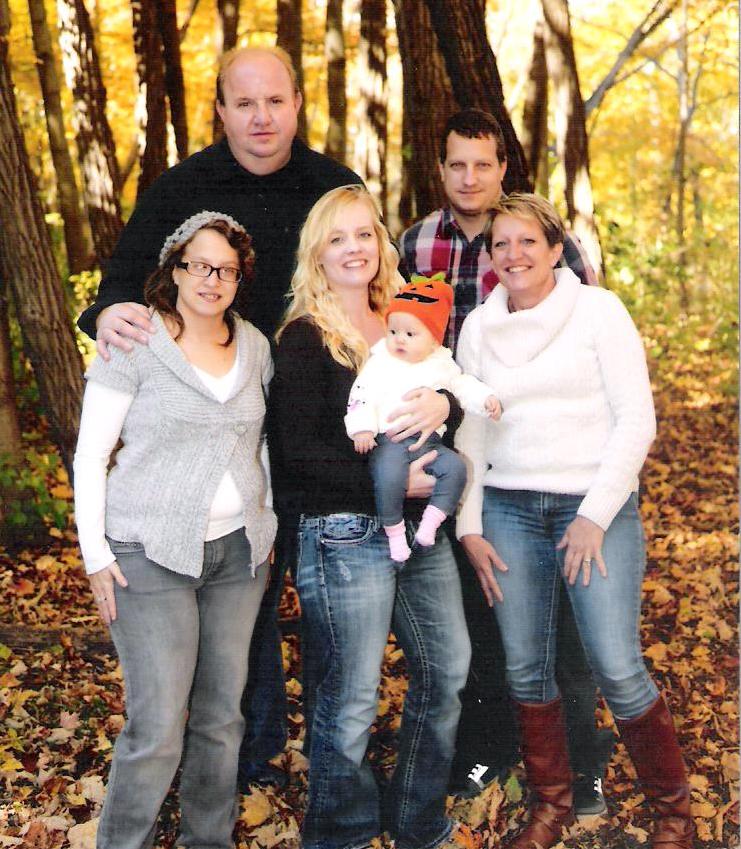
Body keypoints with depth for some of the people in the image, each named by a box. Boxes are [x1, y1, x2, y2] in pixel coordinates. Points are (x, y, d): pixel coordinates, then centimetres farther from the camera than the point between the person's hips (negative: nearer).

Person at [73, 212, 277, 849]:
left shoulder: (254, 345, 8)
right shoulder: (134, 343, -7)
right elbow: (91, 454, -5)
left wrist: (267, 524, 16)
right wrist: (96, 553, -9)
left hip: (239, 550, 5)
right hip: (151, 554, -5)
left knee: (222, 715, 11)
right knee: (158, 725, -6)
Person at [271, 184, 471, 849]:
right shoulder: (304, 338, -7)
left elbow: (459, 389, 9)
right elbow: (300, 452, -14)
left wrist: (444, 401, -14)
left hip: (420, 527, 7)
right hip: (344, 536, -7)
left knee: (448, 670, 14)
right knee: (351, 699, 0)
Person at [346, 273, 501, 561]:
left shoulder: (442, 364, 14)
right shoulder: (380, 364, 3)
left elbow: (462, 385, 22)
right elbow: (363, 396, -4)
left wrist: (485, 398, 4)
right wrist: (362, 429, -17)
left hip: (428, 440, 4)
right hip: (388, 440, -4)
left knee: (455, 467, -16)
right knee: (389, 478, -30)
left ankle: (430, 523, -7)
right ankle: (394, 532, -11)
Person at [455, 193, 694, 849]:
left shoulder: (598, 309, -3)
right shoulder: (479, 327, 9)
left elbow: (637, 420, -6)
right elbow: (472, 432, 13)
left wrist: (595, 516, -11)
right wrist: (470, 526, 6)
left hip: (597, 508, -4)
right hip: (509, 512, 4)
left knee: (617, 669, -7)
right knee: (526, 669, 6)